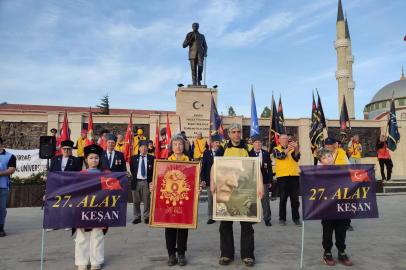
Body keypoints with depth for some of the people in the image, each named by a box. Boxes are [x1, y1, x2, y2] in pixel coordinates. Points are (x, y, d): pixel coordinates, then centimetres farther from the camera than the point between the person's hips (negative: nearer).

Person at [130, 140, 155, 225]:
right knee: (136, 201, 7)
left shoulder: (152, 158, 2)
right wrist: (132, 178, 4)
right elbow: (131, 170, 11)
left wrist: (152, 181, -4)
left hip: (146, 182, -2)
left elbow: (154, 171, 3)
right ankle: (137, 217, 19)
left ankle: (147, 217, 15)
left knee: (146, 201, 3)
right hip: (136, 182, 2)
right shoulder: (133, 158, 8)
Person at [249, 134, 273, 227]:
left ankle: (267, 219, 12)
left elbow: (269, 168, 7)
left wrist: (270, 180, 2)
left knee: (265, 200, 2)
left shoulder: (266, 153, 8)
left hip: (264, 179, 1)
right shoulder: (249, 153, 1)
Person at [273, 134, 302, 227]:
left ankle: (296, 218, 11)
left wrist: (296, 149, -21)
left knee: (295, 198, 3)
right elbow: (280, 156, -12)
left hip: (294, 175, 2)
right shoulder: (276, 149, 9)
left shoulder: (292, 148, 16)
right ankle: (282, 218, 12)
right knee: (283, 198, 3)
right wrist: (288, 149, -26)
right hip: (282, 176, -2)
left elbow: (297, 157, -2)